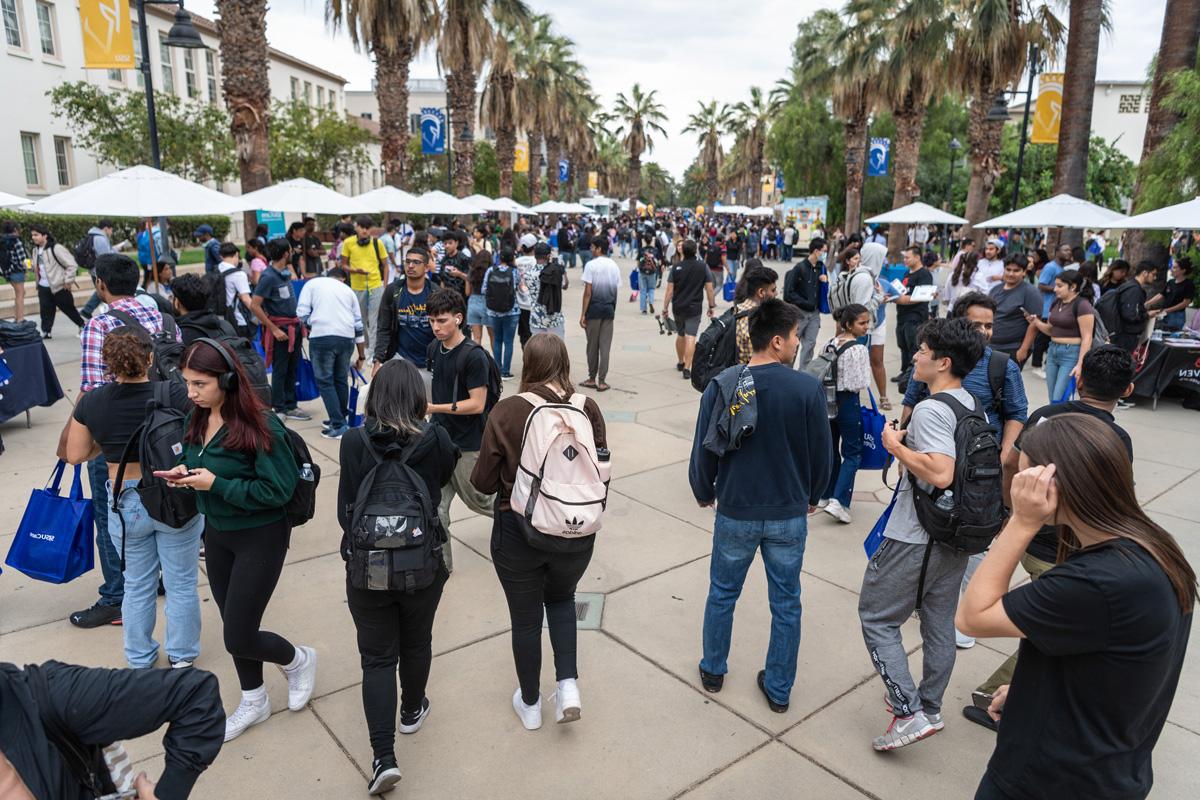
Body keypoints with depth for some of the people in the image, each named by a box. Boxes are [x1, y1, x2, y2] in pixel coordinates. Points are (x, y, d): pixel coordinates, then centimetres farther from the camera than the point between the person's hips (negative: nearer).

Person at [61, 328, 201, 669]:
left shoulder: (90, 402, -9)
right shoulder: (173, 393, -19)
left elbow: (75, 454, 2)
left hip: (125, 503, 3)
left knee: (137, 586, 19)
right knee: (181, 583, 15)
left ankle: (139, 660, 35)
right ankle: (182, 656, 30)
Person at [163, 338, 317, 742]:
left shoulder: (260, 426, -25)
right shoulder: (197, 420, -2)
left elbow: (279, 490, -24)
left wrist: (216, 484, -26)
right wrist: (184, 475, -10)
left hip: (260, 537, -7)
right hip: (217, 533, 7)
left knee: (238, 638, -2)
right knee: (234, 626, 19)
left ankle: (298, 660, 29)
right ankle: (254, 702, 40)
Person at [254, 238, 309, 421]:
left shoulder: (286, 272, 9)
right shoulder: (268, 277, -15)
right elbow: (254, 305, -18)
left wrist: (300, 323, 13)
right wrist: (273, 329, -17)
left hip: (294, 326, 8)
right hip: (280, 329, -8)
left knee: (293, 368, 13)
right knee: (280, 370, 2)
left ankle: (290, 406, 22)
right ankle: (280, 410, 12)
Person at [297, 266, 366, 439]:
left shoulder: (313, 283, 16)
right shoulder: (349, 290, 24)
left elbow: (302, 312, 3)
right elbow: (359, 326, 21)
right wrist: (362, 356, 27)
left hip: (321, 336, -3)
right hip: (346, 338, 3)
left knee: (325, 381, 3)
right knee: (341, 379, 18)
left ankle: (339, 426, -2)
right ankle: (339, 419, 27)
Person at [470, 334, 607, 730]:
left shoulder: (506, 411, -16)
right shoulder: (587, 407, -11)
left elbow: (484, 482, -10)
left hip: (519, 532, -2)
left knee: (525, 619, 18)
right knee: (561, 598, 30)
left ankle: (529, 704, 36)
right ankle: (568, 685, 18)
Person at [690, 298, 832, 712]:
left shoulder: (722, 386, -12)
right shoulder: (808, 389, -13)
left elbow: (704, 450, -6)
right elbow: (821, 454, -2)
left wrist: (704, 492, 13)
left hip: (735, 513, 1)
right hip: (790, 515, 0)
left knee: (722, 594, 20)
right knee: (786, 604, 16)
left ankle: (713, 671, 38)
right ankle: (779, 689, 29)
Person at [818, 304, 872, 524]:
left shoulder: (830, 343, 2)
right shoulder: (859, 349, -18)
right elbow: (861, 383, -18)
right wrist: (850, 385, 2)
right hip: (848, 401, -7)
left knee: (830, 449, 18)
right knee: (852, 453, 3)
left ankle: (825, 496, 28)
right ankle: (839, 501, -7)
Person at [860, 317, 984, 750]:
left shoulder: (931, 410, -21)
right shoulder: (972, 405, 7)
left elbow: (940, 473, -33)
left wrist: (895, 446, -19)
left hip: (916, 540, -9)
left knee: (876, 617, 4)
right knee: (940, 625, 19)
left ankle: (909, 712, 1)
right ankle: (930, 708, 34)